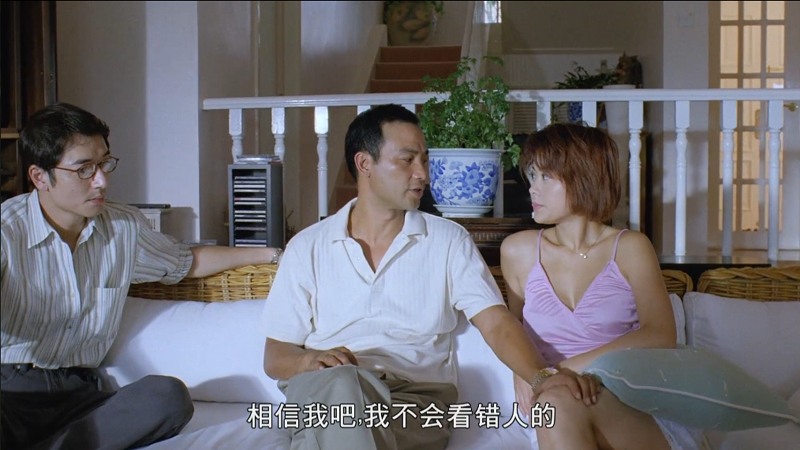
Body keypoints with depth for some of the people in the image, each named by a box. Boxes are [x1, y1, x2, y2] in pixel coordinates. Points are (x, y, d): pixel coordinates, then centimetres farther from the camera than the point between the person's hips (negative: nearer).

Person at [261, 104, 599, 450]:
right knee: (340, 380, -36)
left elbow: (496, 324, -1)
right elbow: (275, 357, 10)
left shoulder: (449, 240, 10)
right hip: (323, 394, 1)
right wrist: (309, 360, -14)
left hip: (418, 398, -1)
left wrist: (542, 378, -22)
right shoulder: (307, 247, 10)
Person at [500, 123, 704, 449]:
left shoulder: (630, 248, 3)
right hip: (561, 411, 2)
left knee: (557, 404, -35)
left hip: (637, 410, -2)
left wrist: (569, 368, -20)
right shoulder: (518, 251, 9)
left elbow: (661, 336, -10)